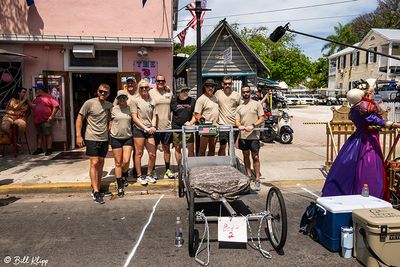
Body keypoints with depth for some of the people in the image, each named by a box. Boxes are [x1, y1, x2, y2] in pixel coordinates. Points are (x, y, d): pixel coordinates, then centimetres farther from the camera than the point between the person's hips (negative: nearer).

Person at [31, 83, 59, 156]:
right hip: (37, 120, 7)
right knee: (39, 135, 13)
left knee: (48, 134, -4)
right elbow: (31, 105, 29)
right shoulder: (36, 98, 17)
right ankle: (39, 149, 23)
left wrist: (52, 116, -14)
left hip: (46, 120, -7)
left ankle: (49, 149, 0)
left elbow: (56, 106, -12)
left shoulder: (48, 97, -5)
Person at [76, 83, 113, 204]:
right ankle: (96, 192, -7)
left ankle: (98, 188, 25)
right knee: (94, 163, -10)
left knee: (100, 163, 12)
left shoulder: (109, 105, 6)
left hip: (104, 139, 5)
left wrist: (108, 132, 7)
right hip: (92, 138, -5)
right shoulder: (89, 103, -8)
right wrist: (78, 135, -8)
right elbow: (79, 118, -4)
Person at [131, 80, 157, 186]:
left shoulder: (151, 101, 13)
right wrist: (145, 128, -13)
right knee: (139, 154, 1)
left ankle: (149, 175, 20)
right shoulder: (135, 101, -1)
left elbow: (154, 116, 12)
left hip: (149, 131, 4)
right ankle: (139, 176, 13)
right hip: (138, 129, -4)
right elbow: (134, 118, -6)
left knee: (152, 154, 3)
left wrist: (153, 126, -7)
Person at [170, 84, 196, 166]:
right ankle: (180, 167, 18)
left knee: (191, 148, -3)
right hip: (176, 128, 0)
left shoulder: (192, 101, 5)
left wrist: (190, 122, -3)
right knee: (177, 148, 7)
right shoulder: (173, 101, 3)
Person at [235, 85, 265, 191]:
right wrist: (239, 125, -16)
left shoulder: (256, 104, 2)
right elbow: (237, 121, 8)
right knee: (246, 156, 12)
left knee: (255, 157, -3)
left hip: (254, 135, -4)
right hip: (243, 135, 4)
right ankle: (248, 176, 24)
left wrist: (253, 125, -18)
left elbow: (261, 119, -2)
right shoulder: (239, 107, 12)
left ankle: (257, 179, 1)